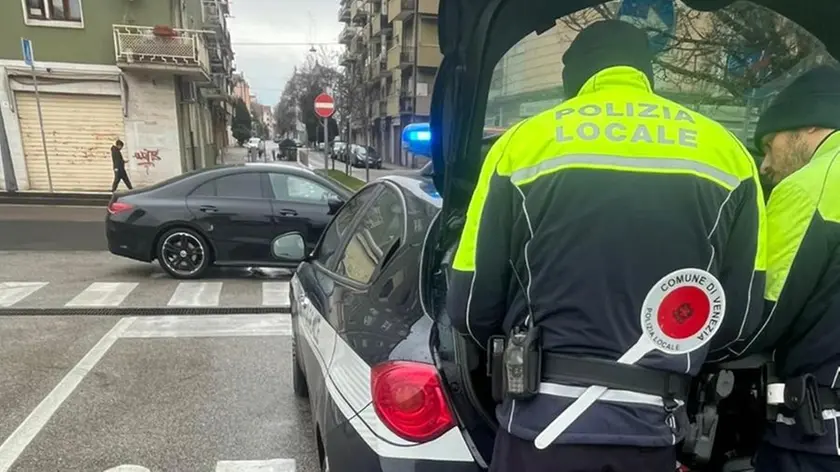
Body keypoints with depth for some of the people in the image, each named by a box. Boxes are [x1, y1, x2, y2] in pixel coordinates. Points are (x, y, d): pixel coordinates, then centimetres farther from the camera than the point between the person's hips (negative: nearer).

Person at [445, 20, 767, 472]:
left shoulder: (522, 143, -5)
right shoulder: (727, 153, 3)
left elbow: (470, 306, -2)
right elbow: (741, 314, 6)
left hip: (543, 419, -2)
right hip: (653, 426, 3)